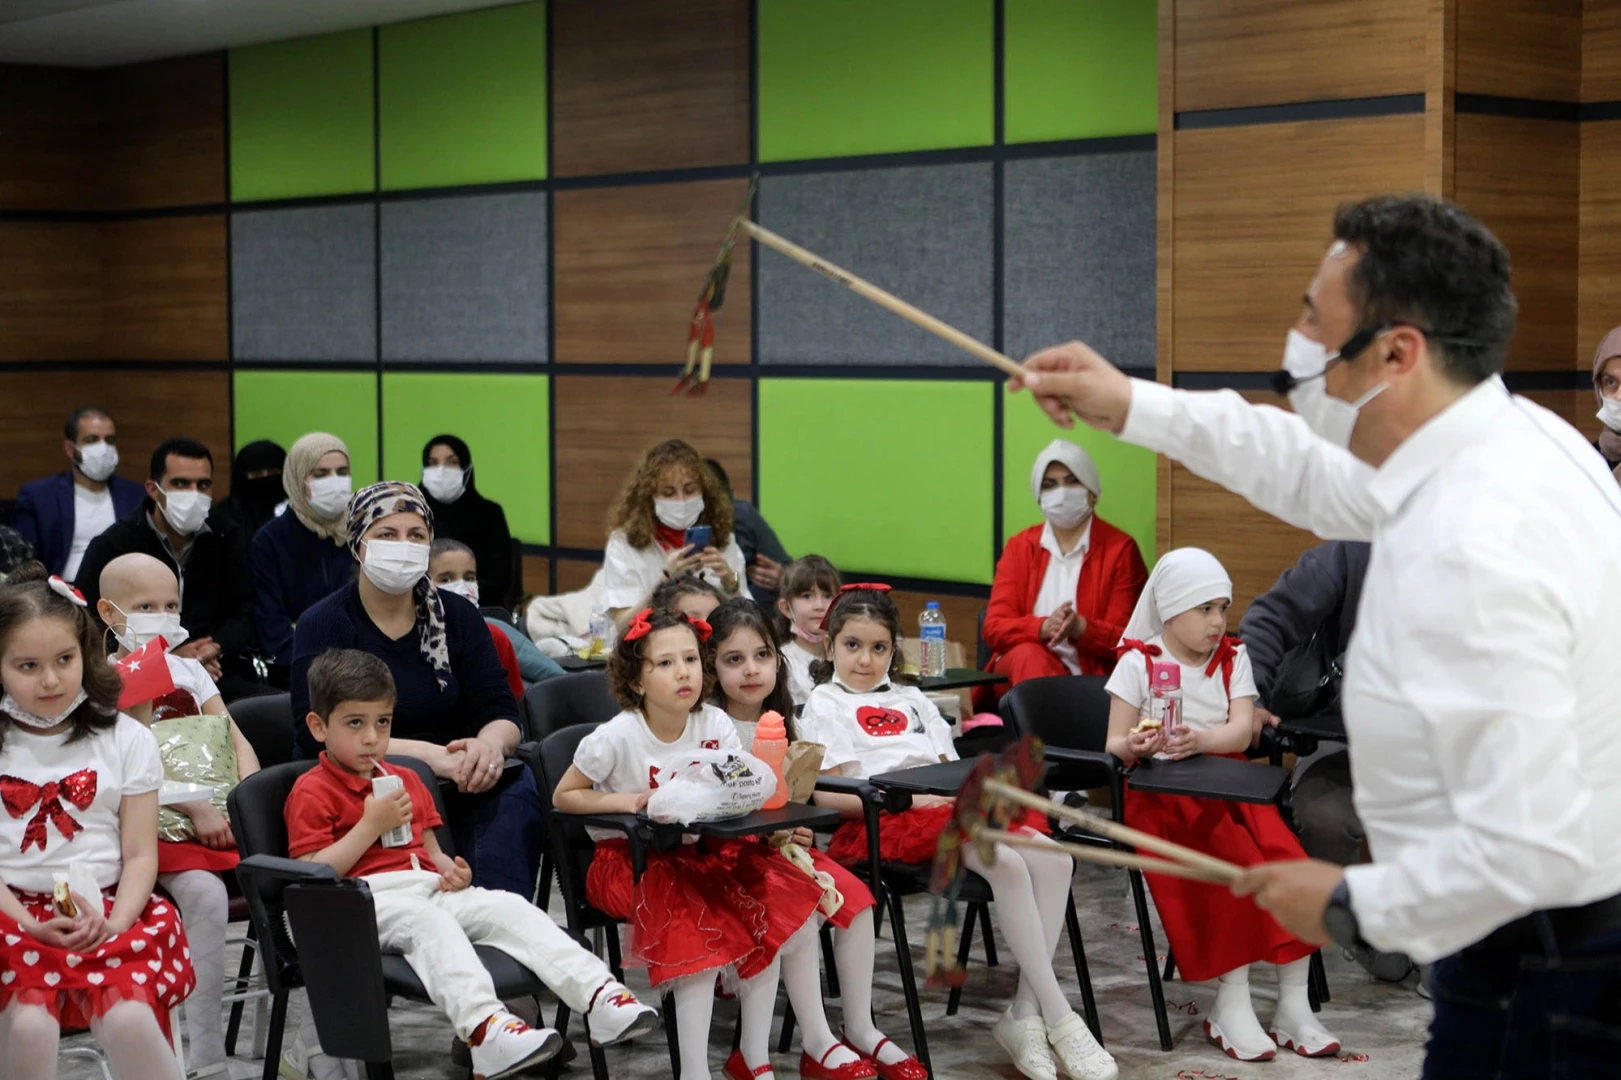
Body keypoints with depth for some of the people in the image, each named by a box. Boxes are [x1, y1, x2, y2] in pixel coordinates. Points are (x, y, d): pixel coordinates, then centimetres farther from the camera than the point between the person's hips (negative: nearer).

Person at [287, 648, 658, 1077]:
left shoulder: (406, 780, 26)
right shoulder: (311, 792, 3)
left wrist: (450, 869, 3)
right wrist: (370, 825, -14)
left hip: (428, 888, 7)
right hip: (369, 901, -6)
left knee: (509, 907, -17)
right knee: (428, 921, -37)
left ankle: (599, 996, -30)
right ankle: (483, 1027, -58)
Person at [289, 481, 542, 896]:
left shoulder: (457, 616, 11)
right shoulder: (322, 626, 0)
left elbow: (501, 712, 5)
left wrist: (490, 744, -21)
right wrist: (425, 754, -23)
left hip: (456, 790, 3)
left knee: (516, 786, -28)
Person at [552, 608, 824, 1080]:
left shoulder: (716, 726, -3)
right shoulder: (616, 738, -14)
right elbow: (563, 797, -5)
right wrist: (626, 801, -20)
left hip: (699, 850, 5)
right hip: (628, 859, -5)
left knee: (768, 905, -16)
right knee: (701, 921, -30)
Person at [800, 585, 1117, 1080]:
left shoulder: (911, 699, 30)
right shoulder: (826, 704, 10)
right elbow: (828, 793, -4)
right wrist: (911, 798, -13)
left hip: (947, 807, 7)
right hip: (884, 821, -7)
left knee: (1053, 858, -20)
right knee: (1007, 863, -31)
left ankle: (1025, 1015, -22)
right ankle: (1059, 1019, -28)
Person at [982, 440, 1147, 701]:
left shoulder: (1120, 549, 3)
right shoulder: (1019, 547, 12)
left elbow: (1125, 639, -2)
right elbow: (994, 628, 2)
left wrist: (1080, 629, -24)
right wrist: (1043, 627, -20)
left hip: (1092, 673, -3)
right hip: (1020, 667, 3)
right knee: (1028, 655, -33)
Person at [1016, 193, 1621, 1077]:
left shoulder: (1470, 555, -31)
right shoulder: (1520, 433, 0)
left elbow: (1527, 848, -32)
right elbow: (1325, 480, 21)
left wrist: (1355, 907, -16)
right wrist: (1134, 407, 22)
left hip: (1543, 990, -10)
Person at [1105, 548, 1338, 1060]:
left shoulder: (1233, 658, 11)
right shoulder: (1139, 662, 2)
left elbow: (1240, 732, -5)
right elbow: (1113, 744, -3)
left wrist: (1199, 740, -26)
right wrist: (1134, 747, -27)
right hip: (1164, 793, -4)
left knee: (1290, 864, -21)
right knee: (1238, 863, -29)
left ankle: (1294, 1005, -15)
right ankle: (1232, 1005, -22)